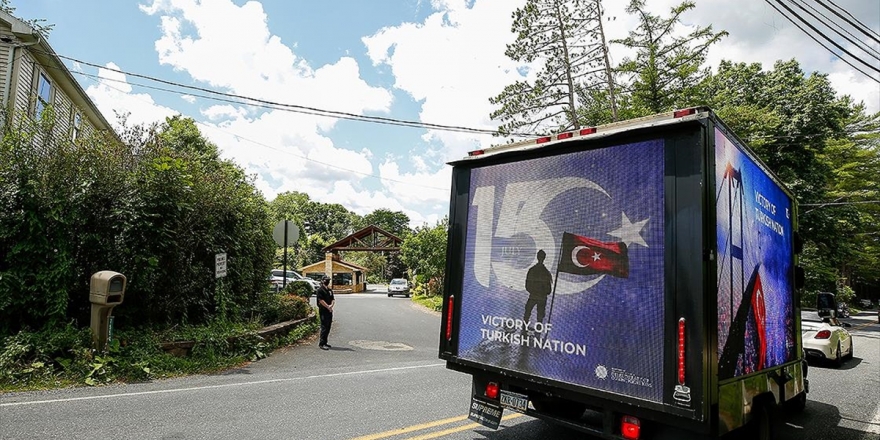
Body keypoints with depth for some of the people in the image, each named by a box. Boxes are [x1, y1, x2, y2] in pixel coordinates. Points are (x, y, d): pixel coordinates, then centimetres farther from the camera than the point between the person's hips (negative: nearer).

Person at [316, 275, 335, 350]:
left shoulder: (330, 290, 17)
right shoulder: (320, 290, -7)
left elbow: (333, 299, 12)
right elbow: (321, 300, -15)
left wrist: (331, 305, -8)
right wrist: (328, 307, -13)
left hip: (329, 311, 8)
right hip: (323, 311, -8)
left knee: (328, 328, 11)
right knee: (324, 327, -10)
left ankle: (324, 342, 20)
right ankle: (322, 344, -7)